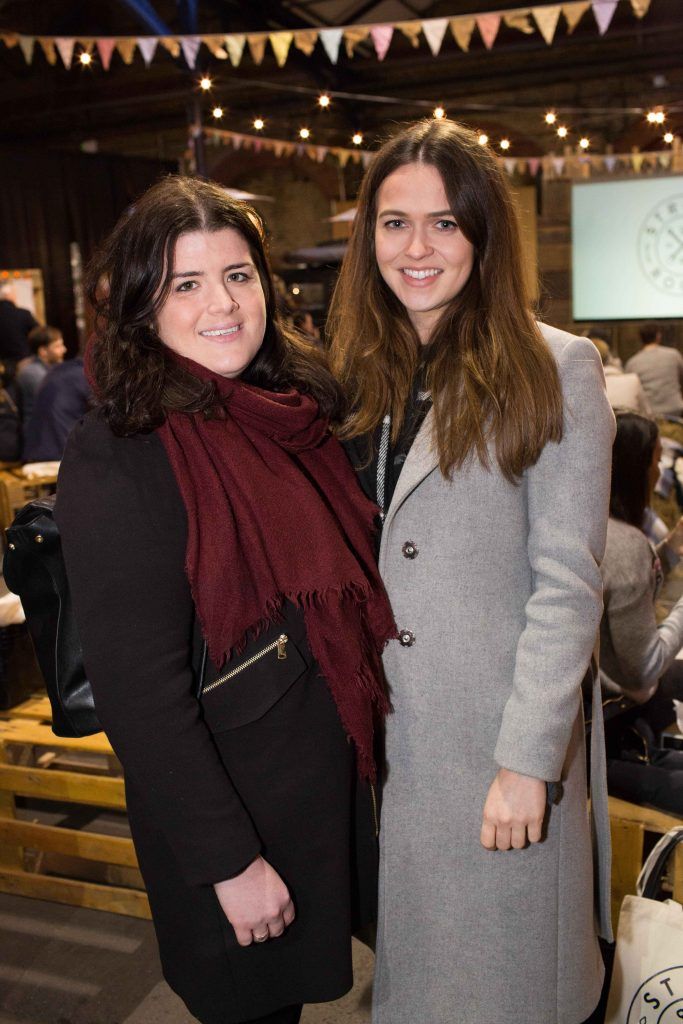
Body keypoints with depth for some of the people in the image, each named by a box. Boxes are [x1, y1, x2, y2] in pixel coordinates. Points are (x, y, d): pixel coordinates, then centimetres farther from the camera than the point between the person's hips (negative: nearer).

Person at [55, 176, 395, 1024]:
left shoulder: (291, 413, 1)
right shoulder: (118, 457, -22)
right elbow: (136, 685, -22)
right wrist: (228, 862, -19)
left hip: (333, 775, 6)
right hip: (231, 802, -6)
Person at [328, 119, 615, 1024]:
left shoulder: (554, 371, -10)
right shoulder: (365, 372, 5)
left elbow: (567, 582, -12)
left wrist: (528, 759, -14)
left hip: (497, 735, -4)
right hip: (380, 726, 5)